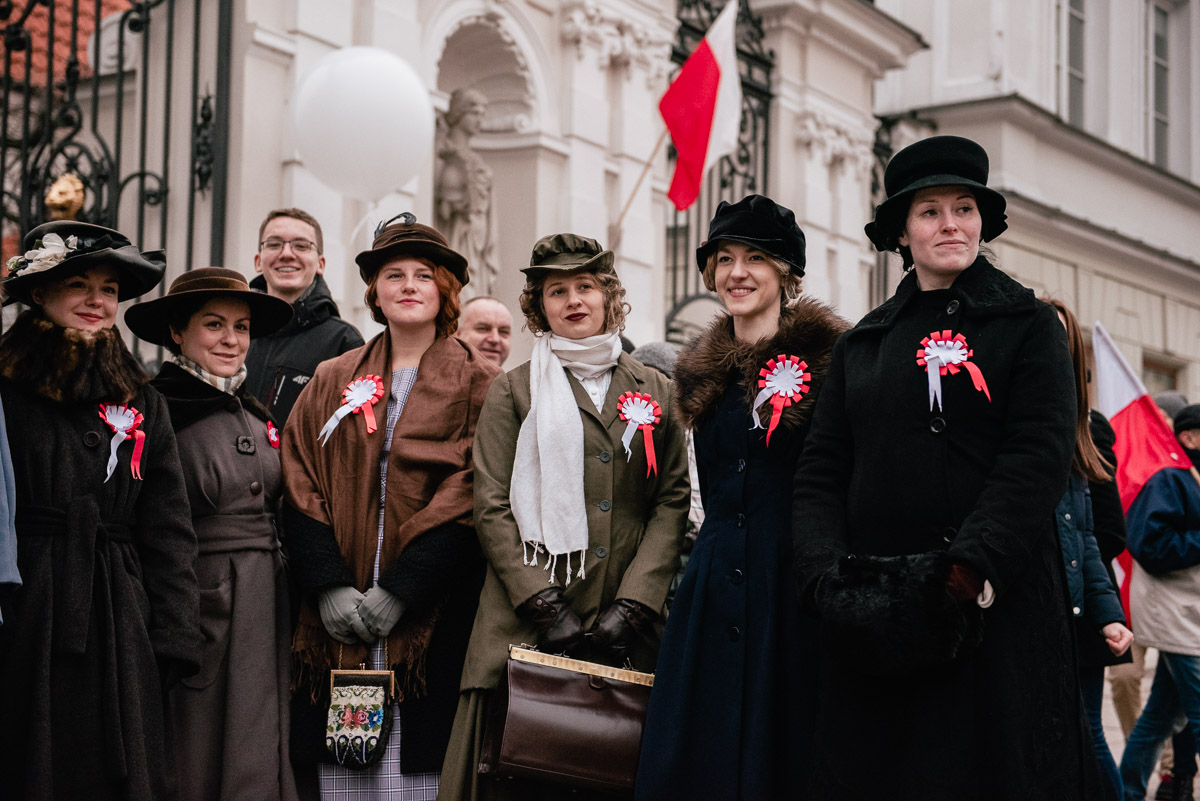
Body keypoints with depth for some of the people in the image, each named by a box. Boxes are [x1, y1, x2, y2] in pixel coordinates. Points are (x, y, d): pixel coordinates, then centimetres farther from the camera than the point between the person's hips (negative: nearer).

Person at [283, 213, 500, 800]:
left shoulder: (479, 386, 5)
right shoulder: (331, 382, 16)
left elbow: (468, 498, -5)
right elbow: (301, 487, 6)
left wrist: (399, 591, -13)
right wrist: (328, 586, -8)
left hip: (432, 616, -2)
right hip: (337, 617, 3)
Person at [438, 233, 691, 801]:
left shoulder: (655, 392, 14)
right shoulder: (513, 391, 10)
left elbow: (672, 501, 6)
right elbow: (492, 507, 2)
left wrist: (633, 603, -7)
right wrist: (545, 605, -9)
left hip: (627, 630, 2)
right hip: (526, 626, -1)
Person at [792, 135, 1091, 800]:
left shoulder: (1029, 326, 6)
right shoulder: (862, 344, 16)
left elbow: (1038, 462, -7)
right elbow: (820, 472, 9)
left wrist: (967, 571, -19)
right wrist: (829, 577, -8)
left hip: (994, 609, -3)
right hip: (873, 621, 3)